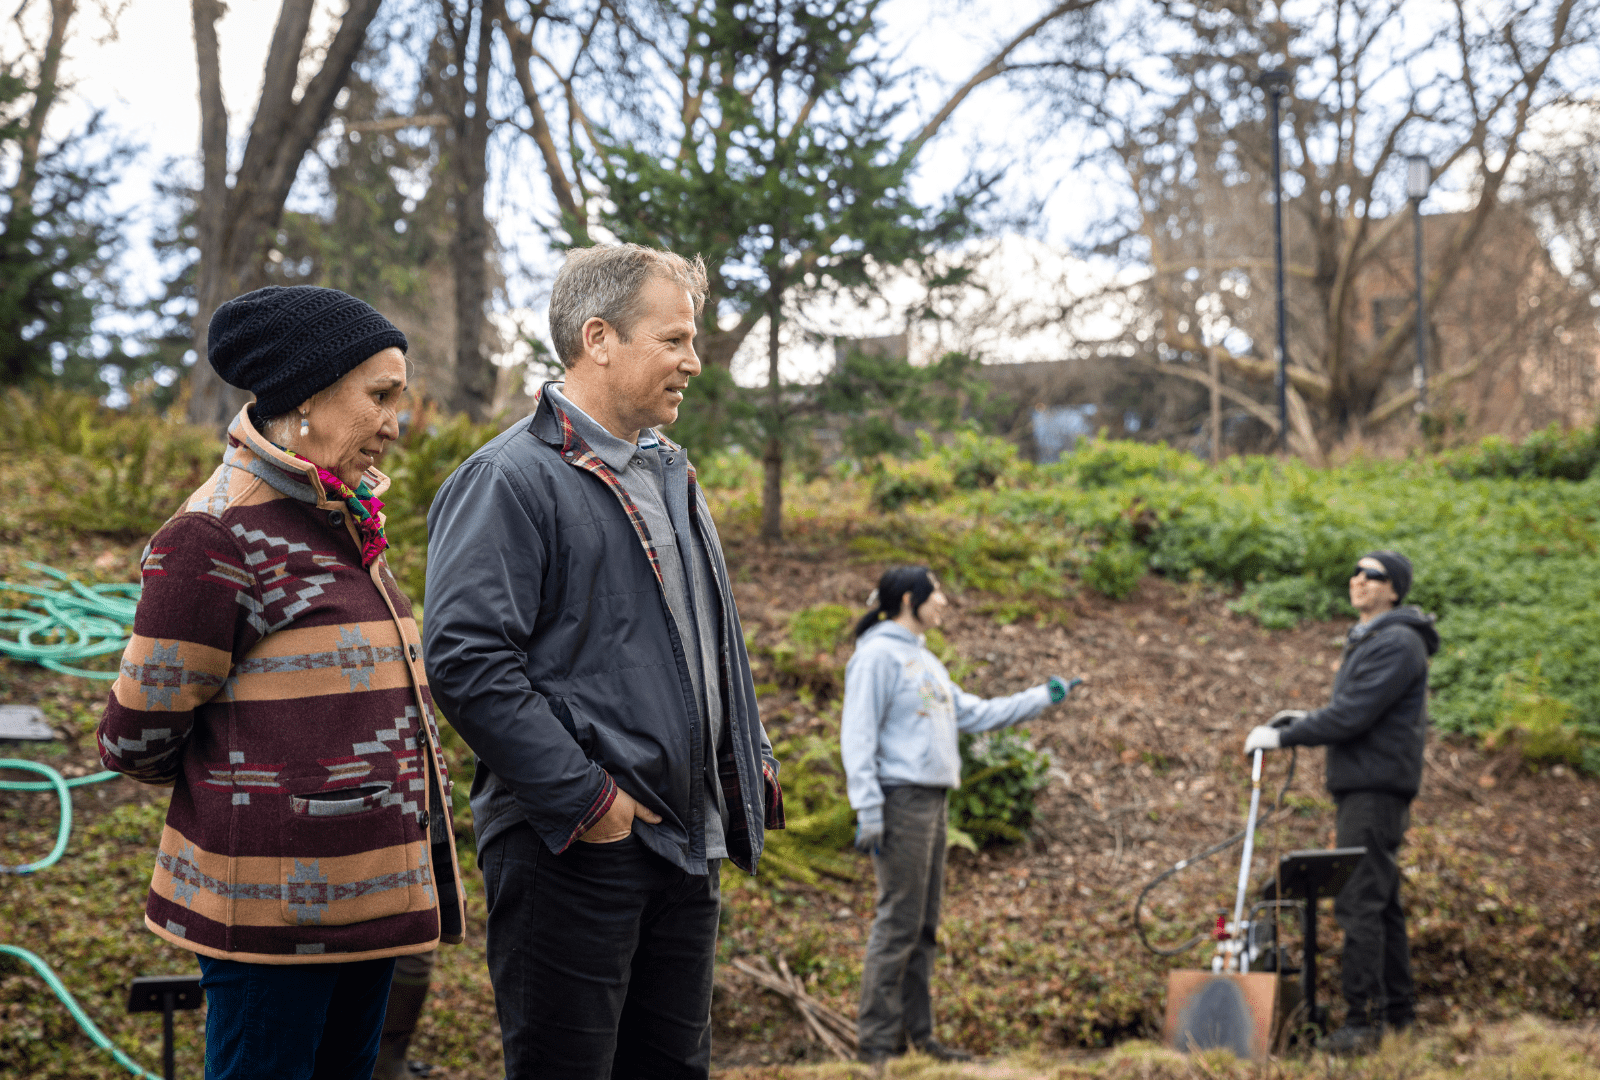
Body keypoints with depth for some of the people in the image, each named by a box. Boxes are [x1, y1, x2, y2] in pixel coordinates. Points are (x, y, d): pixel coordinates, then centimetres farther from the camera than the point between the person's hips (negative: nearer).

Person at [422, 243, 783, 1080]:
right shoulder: (512, 478, -11)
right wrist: (582, 797, -20)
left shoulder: (670, 478, 18)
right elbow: (467, 661, -21)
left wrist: (750, 761, 15)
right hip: (573, 851, -8)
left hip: (684, 845, 9)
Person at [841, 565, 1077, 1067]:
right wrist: (867, 810, -20)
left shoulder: (923, 659, 21)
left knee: (924, 925, 12)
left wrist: (1042, 697, 24)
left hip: (932, 801, 10)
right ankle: (877, 1043, -4)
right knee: (898, 922, -9)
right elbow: (858, 736, -14)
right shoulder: (878, 655, -8)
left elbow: (973, 713, 24)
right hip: (901, 800, -10)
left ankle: (918, 1035, 18)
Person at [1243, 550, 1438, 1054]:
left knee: (1358, 901, -14)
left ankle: (1364, 1018, -14)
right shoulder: (1368, 640, 20)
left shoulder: (1396, 643, -14)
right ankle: (1398, 1007, 21)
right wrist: (1306, 719, 13)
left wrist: (1283, 736, -15)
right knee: (1380, 899, 14)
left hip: (1376, 788, -11)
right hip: (1364, 786, 11)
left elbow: (1353, 716, -20)